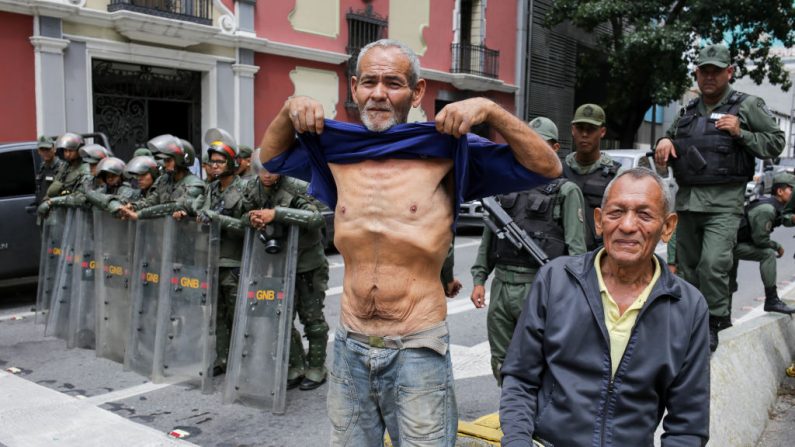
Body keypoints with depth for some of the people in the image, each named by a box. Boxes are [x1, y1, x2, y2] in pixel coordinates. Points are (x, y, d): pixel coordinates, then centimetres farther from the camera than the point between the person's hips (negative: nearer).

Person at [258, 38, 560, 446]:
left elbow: (546, 168, -8)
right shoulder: (335, 151, 4)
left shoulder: (448, 152, -8)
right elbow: (271, 156, 21)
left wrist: (490, 110, -19)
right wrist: (290, 110, 2)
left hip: (417, 350, -4)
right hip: (349, 347, 4)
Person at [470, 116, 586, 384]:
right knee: (502, 363, 13)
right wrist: (479, 279, 10)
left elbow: (576, 247, -6)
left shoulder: (566, 191, -1)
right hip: (501, 285, 5)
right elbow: (488, 236, 16)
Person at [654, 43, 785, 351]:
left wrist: (740, 133, -10)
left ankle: (713, 324, -1)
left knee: (713, 264, -18)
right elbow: (670, 136, 29)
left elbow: (775, 143, 4)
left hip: (724, 202, -5)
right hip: (687, 199, 5)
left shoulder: (747, 106, 4)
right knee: (687, 266, 10)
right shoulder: (688, 112, 17)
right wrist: (664, 142, 5)